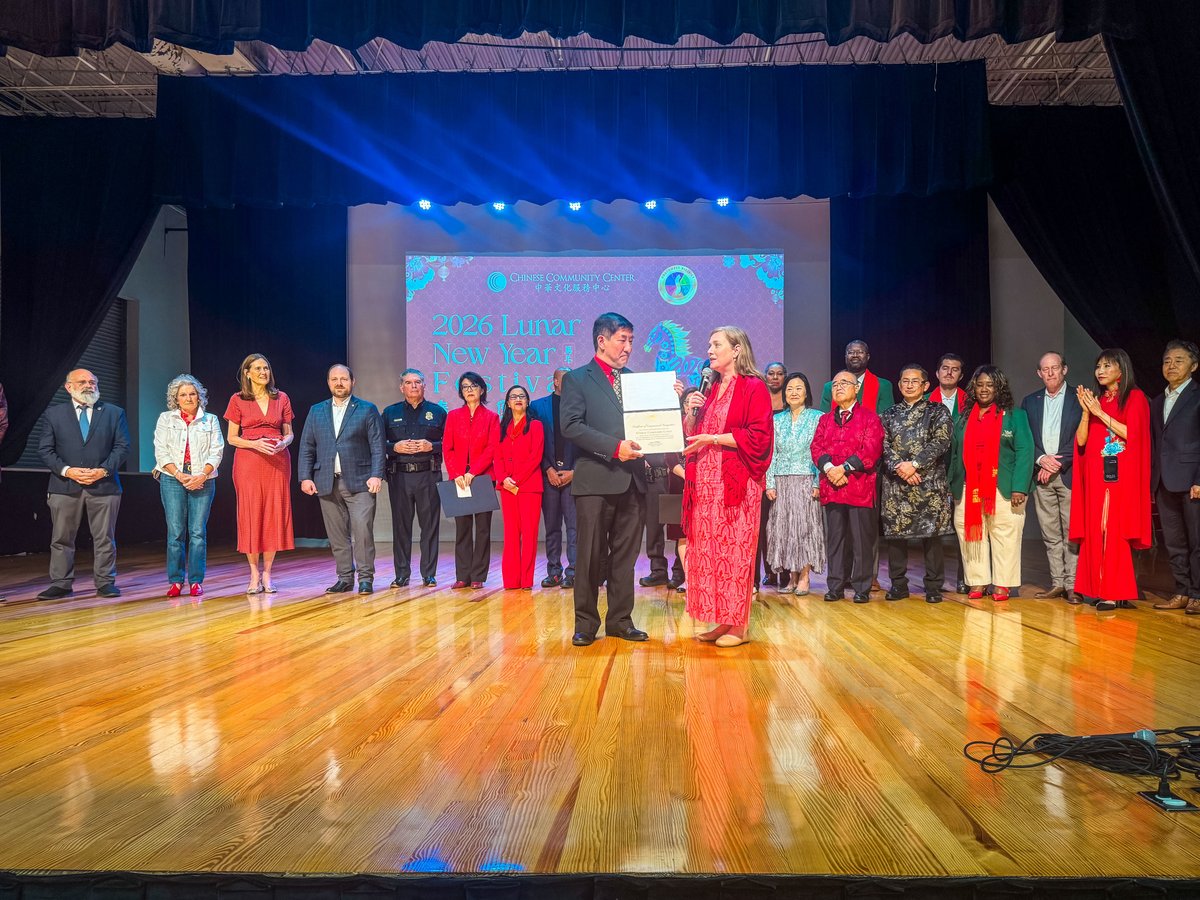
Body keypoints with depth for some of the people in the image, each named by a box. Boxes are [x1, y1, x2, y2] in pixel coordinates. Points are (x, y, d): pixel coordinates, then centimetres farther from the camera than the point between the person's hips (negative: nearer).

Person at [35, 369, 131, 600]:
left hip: (103, 484, 0)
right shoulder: (53, 414, 8)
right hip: (64, 486, 0)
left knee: (105, 538, 3)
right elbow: (45, 449, 3)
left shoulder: (114, 413, 8)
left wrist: (103, 470, -10)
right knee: (61, 538, 5)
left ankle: (105, 582, 11)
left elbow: (122, 446, 3)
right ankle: (61, 584, 13)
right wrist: (66, 470, -12)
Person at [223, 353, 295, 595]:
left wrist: (283, 443, -9)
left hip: (277, 461, 2)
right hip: (248, 462, -1)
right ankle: (254, 574, 6)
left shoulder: (281, 398, 9)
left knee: (274, 515, -1)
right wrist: (254, 444, -13)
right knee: (250, 514, -2)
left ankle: (267, 573, 8)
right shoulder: (237, 400, 4)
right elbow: (231, 438, 4)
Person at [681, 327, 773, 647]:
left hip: (736, 484, -7)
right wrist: (691, 413, 4)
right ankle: (721, 621, 13)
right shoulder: (710, 391, 19)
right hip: (706, 483, 7)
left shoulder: (754, 388, -4)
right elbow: (691, 437, 21)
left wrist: (714, 438, -14)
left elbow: (759, 437, -13)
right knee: (709, 552, 5)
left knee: (734, 553, -4)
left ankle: (738, 626, 5)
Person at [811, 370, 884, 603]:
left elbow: (871, 449, -8)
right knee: (835, 538, 7)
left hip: (860, 486, -4)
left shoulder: (869, 416, 3)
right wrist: (829, 467, -13)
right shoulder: (825, 419, 18)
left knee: (862, 539, 0)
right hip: (831, 486, 4)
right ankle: (836, 586, 14)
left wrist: (845, 468, -15)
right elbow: (816, 447, 6)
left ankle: (862, 587, 8)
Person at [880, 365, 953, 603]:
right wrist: (899, 466, -13)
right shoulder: (889, 415, 15)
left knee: (931, 533, -2)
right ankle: (898, 584, 13)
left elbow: (940, 442, -5)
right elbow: (884, 445, 4)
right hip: (895, 483, 3)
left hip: (929, 482, -2)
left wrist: (915, 464, -14)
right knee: (894, 532, 3)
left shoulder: (938, 411, 7)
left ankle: (934, 586, 8)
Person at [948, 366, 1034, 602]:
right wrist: (952, 485, 9)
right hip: (968, 490, 4)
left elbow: (1025, 451, -5)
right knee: (970, 534, 3)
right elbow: (955, 454, 16)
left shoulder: (1014, 416, 3)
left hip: (1003, 489, -3)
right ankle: (977, 582, 12)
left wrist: (1019, 488, -14)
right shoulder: (964, 419, 15)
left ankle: (1002, 584, 8)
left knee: (1004, 536, -1)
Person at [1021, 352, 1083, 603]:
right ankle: (1057, 582, 12)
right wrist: (1041, 459, -7)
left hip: (1069, 473, -3)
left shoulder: (1079, 398, 2)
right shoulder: (1030, 401, 14)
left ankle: (1072, 584, -2)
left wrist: (1057, 464, -9)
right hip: (1042, 475, 4)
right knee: (1050, 534, 6)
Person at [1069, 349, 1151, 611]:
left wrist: (1101, 414, -11)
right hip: (1095, 474, 5)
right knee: (1094, 531, 2)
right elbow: (1081, 440, 8)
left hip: (1121, 475, -5)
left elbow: (1132, 433, -11)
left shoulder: (1135, 397, 1)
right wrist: (1086, 411, -4)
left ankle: (1117, 592, -5)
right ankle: (1097, 588, 7)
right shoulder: (1095, 400, 16)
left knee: (1116, 531, -8)